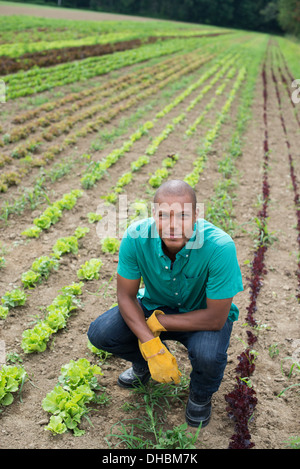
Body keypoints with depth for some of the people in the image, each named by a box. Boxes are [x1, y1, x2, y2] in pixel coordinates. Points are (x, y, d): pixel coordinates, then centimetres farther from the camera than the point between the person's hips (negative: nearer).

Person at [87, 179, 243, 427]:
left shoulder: (219, 247, -34)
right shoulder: (136, 237, -25)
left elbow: (216, 318, -27)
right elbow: (126, 296, -15)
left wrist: (157, 322, -23)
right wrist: (151, 347, -26)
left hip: (202, 316, -3)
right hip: (155, 305, 3)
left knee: (208, 354, -34)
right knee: (99, 333, -17)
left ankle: (201, 393, 6)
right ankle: (144, 363, 19)